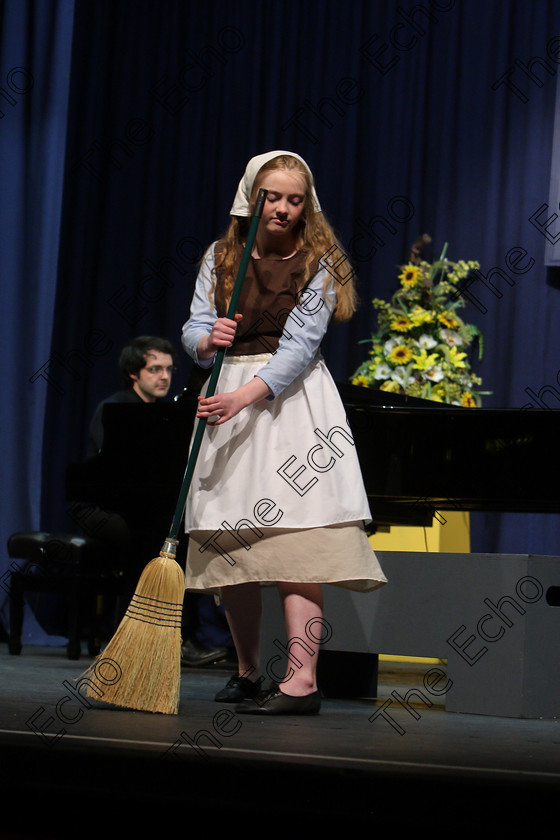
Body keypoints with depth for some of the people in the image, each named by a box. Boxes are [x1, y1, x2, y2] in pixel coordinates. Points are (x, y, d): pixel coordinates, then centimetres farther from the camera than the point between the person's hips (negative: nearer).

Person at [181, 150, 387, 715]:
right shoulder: (219, 258, 11)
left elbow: (300, 343, -11)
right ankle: (248, 672, 17)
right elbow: (193, 328, 5)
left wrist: (247, 393, -25)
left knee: (295, 537, -16)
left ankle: (302, 681, -24)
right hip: (228, 396, 4)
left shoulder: (318, 263, -1)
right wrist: (208, 341, -20)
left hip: (292, 399, -4)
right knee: (231, 546, 3)